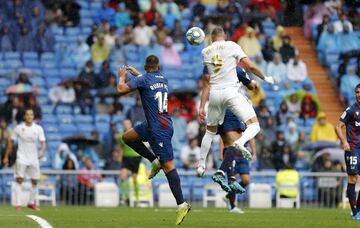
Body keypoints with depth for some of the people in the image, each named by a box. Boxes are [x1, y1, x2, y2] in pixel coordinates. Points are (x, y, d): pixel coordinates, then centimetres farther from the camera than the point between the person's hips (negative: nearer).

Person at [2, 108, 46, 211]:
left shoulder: (38, 129, 0)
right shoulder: (19, 128, -2)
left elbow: (43, 142, -5)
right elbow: (11, 142, 6)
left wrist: (42, 151, -27)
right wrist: (6, 157, 6)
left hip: (34, 159, 2)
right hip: (21, 158, -2)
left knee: (35, 181, 5)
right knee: (19, 179, -13)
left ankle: (31, 202, 22)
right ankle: (18, 204, -15)